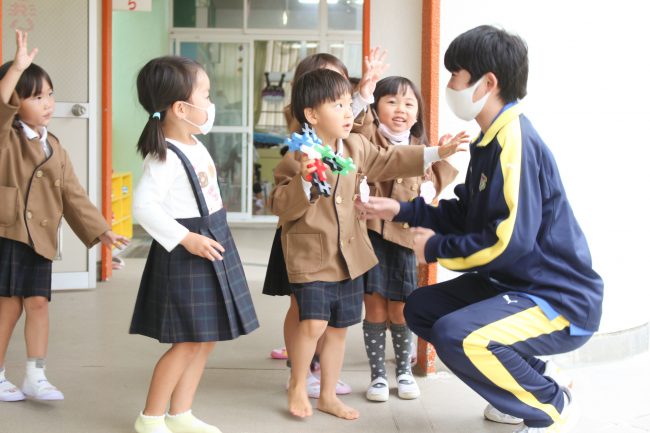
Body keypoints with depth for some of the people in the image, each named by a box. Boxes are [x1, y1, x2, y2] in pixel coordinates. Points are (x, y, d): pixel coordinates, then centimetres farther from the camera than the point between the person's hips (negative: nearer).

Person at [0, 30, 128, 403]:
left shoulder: (55, 148, 12)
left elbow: (73, 195, 13)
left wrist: (100, 231, 8)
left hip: (39, 239, 4)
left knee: (38, 304, 3)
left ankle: (35, 378, 13)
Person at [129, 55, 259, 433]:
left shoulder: (195, 146, 8)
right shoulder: (164, 157, -19)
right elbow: (144, 207, -25)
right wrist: (187, 239, -24)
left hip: (213, 247, 9)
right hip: (186, 254, -9)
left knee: (207, 339, 12)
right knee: (189, 341, -5)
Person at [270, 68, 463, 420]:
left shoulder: (356, 147, 4)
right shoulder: (297, 158, -14)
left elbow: (387, 162, 17)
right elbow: (281, 206, -16)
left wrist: (433, 154, 14)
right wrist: (303, 181, -32)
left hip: (350, 255, 7)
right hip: (310, 255, -6)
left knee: (339, 327, 13)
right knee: (314, 322, -15)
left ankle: (328, 396, 27)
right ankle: (297, 385, 11)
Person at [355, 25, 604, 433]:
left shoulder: (516, 141, -22)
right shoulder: (491, 140, 9)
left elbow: (510, 240, -28)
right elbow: (465, 216, 16)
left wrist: (437, 249, -15)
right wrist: (401, 210, 11)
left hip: (560, 300, -11)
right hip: (515, 284, 11)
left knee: (456, 336, -31)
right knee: (421, 308, 15)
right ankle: (535, 379, 17)